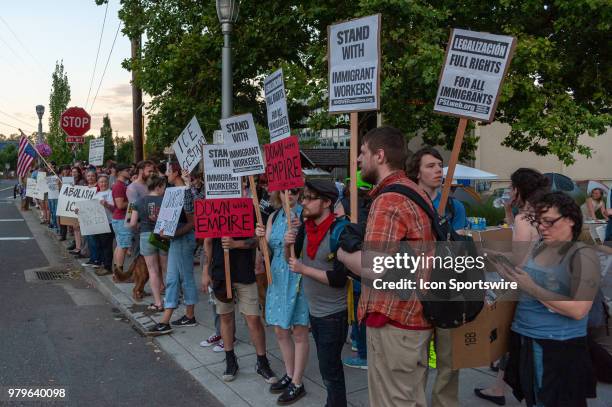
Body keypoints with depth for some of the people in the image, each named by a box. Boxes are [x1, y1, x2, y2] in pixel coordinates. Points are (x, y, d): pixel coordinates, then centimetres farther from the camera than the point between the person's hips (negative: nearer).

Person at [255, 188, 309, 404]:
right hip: (278, 277, 6)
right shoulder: (273, 217, 8)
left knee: (299, 333, 4)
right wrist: (261, 238, -8)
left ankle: (297, 384, 18)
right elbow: (268, 250, 10)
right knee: (280, 331, 15)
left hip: (299, 277, -6)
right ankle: (289, 375, 34)